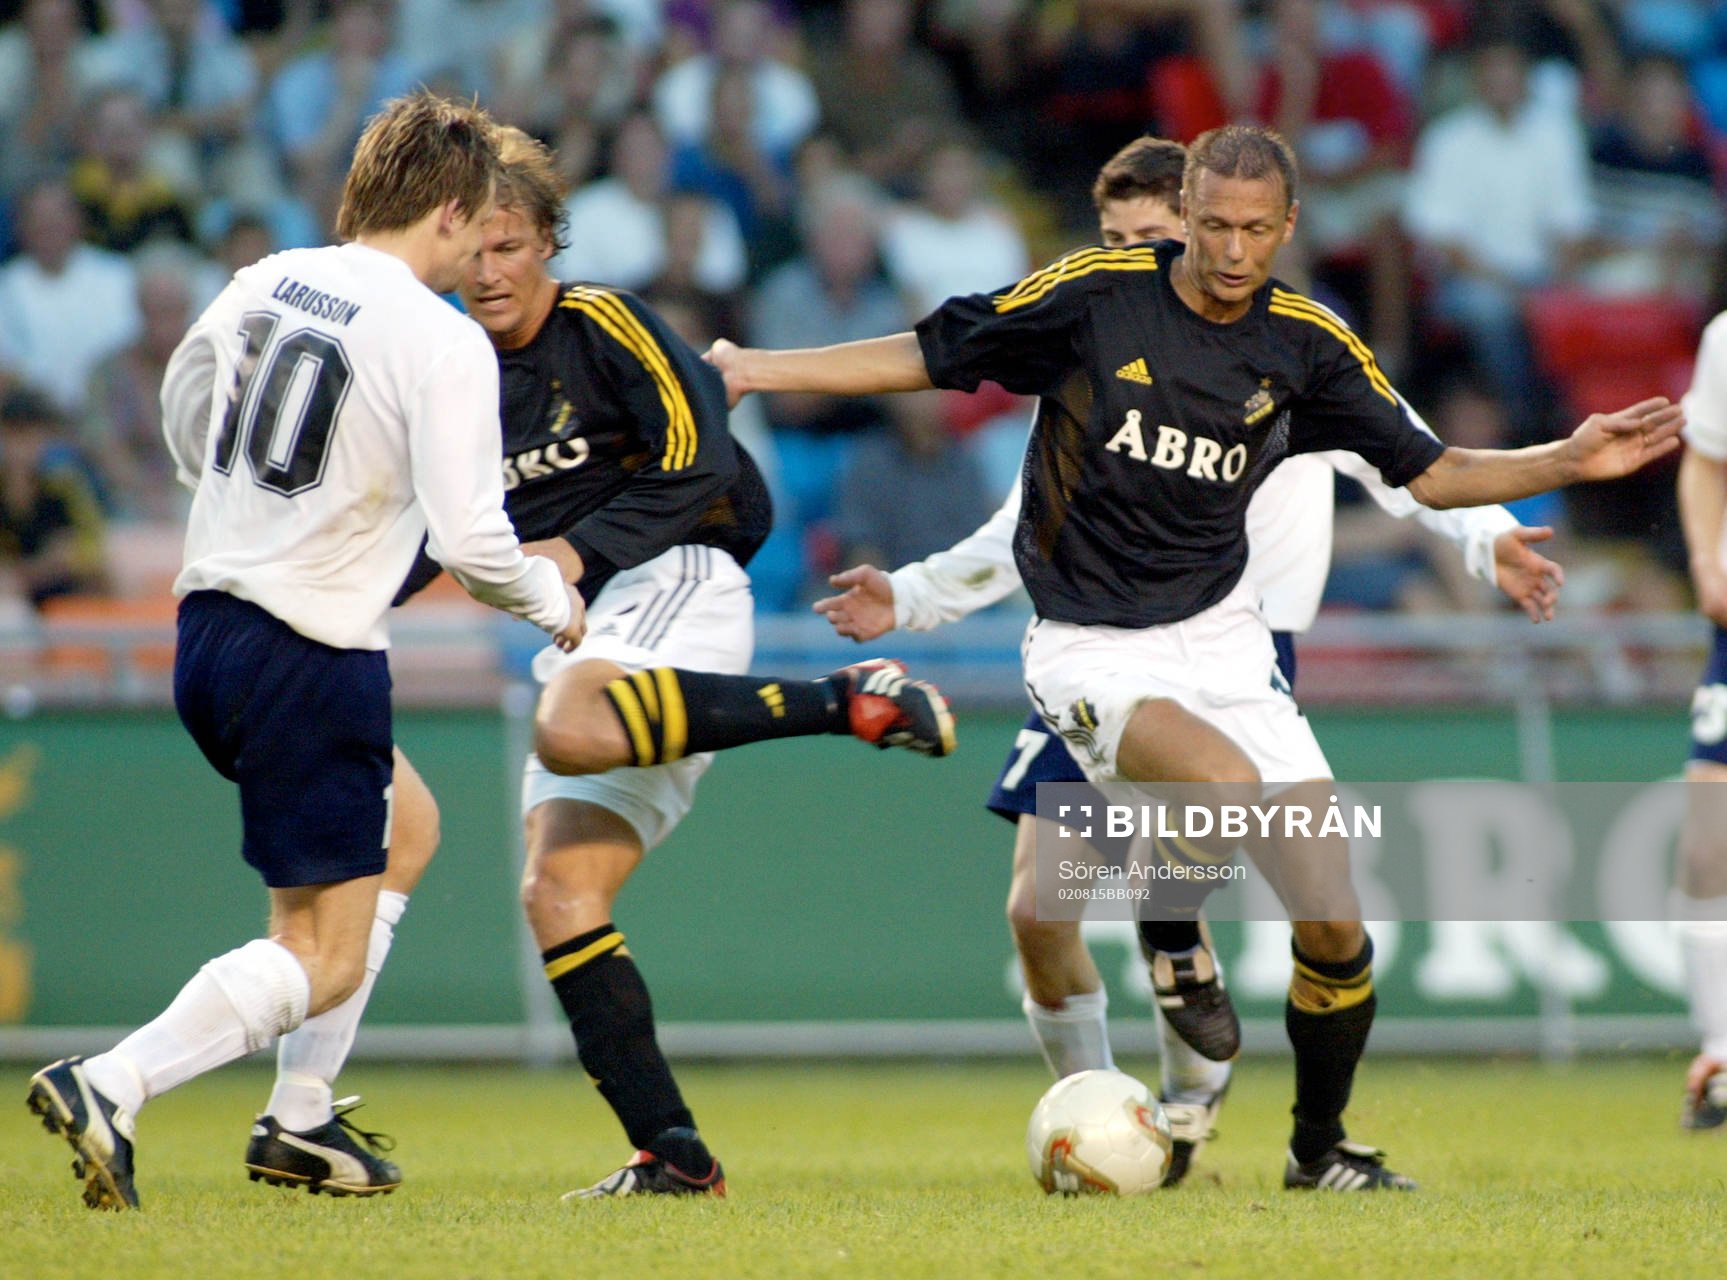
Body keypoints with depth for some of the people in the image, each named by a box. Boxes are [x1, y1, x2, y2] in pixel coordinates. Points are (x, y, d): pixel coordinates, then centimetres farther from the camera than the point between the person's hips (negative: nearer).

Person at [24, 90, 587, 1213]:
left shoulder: (265, 283, 5)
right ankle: (106, 1088, -18)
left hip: (207, 625, 8)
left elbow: (184, 423, 21)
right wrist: (550, 598, 0)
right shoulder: (445, 345, -15)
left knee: (398, 827, 29)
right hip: (312, 660, -8)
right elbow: (468, 540, -20)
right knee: (323, 960, -1)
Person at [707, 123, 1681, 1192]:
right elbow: (928, 357, 0)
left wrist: (1571, 462, -5)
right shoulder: (1096, 293, -9)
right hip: (1090, 651, -4)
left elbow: (1429, 472, 8)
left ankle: (1321, 1146, 21)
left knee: (1334, 925, -4)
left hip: (1220, 636, 4)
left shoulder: (1306, 343, 0)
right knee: (1226, 788, -34)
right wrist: (754, 370, -3)